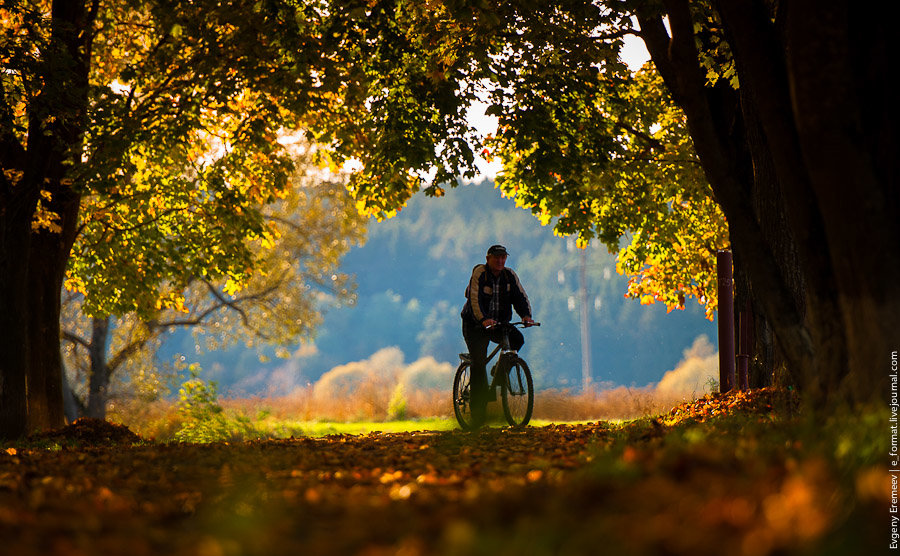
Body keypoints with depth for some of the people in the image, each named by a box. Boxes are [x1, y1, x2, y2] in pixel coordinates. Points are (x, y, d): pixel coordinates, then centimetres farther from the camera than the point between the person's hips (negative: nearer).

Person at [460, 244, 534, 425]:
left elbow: (520, 296, -8)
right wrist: (484, 319, -43)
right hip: (476, 325, -4)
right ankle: (478, 411, -11)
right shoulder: (479, 273, -14)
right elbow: (475, 299, -27)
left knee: (517, 339, -24)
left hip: (500, 324, 4)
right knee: (479, 363, -15)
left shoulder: (509, 275, 0)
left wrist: (526, 315, -28)